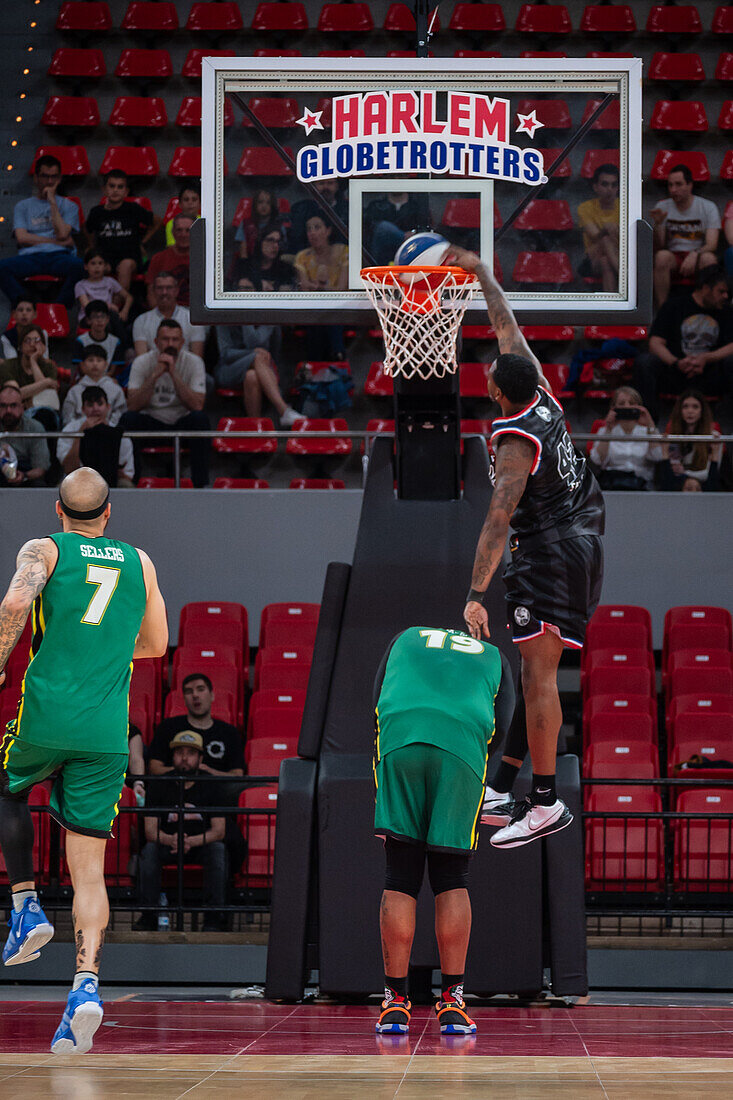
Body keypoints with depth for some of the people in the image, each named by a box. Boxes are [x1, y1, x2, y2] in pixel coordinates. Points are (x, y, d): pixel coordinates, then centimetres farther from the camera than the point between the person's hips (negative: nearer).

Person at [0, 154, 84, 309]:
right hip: (31, 255, 1)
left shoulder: (69, 206, 19)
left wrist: (52, 202, 4)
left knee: (78, 266, -38)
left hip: (58, 256, -1)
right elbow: (22, 238, 4)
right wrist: (57, 241, -1)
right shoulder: (23, 206, 21)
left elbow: (62, 234, 0)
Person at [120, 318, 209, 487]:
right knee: (128, 418, -30)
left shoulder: (194, 362, -8)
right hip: (150, 425, 0)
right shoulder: (142, 362, -7)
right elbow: (133, 406, -19)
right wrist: (155, 375, -27)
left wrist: (174, 374, -27)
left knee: (199, 418, -32)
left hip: (182, 424, 0)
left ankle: (202, 484, -24)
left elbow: (197, 406, -21)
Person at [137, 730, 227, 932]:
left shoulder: (211, 786, -3)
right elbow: (150, 830, -6)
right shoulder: (159, 785, 0)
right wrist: (170, 840, -30)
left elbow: (219, 831, -8)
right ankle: (148, 916, -27)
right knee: (149, 850, -31)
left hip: (202, 844, -1)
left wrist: (191, 841, -27)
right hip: (167, 844, 1)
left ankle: (213, 919, -29)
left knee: (218, 850, -32)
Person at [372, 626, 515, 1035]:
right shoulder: (493, 656, 32)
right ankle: (453, 1004, 6)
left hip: (399, 740, 0)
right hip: (464, 748, 0)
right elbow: (501, 727, 19)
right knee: (452, 881, 8)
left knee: (400, 880, 5)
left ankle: (396, 1004, 5)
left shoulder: (407, 638, 35)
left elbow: (377, 700, 25)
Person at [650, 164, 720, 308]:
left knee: (708, 258, -35)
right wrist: (657, 225, -19)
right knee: (662, 256, -33)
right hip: (673, 256, 1)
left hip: (697, 259, -1)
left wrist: (695, 254, -34)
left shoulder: (708, 207, -2)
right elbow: (657, 248, 1)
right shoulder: (663, 207, 4)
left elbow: (711, 245, -12)